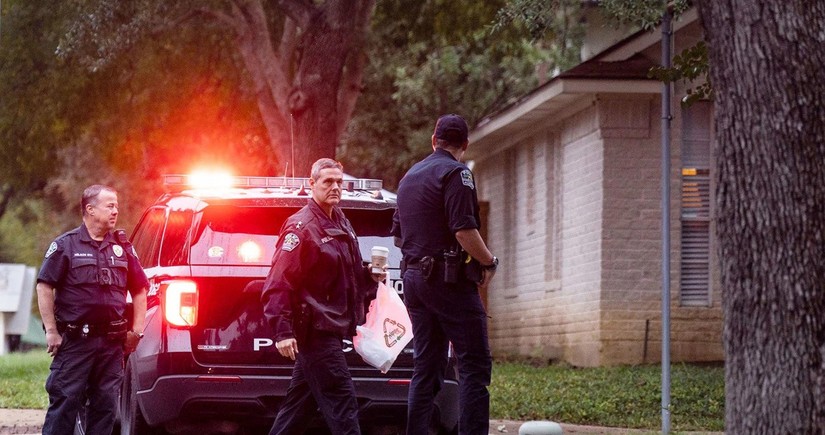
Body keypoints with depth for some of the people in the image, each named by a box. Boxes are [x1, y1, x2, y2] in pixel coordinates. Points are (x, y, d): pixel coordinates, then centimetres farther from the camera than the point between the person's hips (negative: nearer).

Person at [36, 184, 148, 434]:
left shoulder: (122, 247, 13)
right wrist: (51, 331, -9)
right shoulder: (66, 245, 0)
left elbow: (139, 290, 19)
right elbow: (44, 286, -4)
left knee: (106, 404, 5)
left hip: (112, 343, 5)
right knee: (64, 403, -6)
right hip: (75, 340, -4)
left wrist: (136, 331, 10)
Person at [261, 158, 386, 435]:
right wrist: (283, 331, -27)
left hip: (332, 327, 9)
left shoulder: (342, 225, 16)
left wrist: (371, 277, 9)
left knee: (299, 404, 14)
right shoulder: (301, 226, -12)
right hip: (315, 328, -9)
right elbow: (279, 283, -20)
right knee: (342, 404, -11)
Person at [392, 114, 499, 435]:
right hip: (450, 279, -8)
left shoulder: (410, 176, 18)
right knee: (474, 365, -8)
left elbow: (398, 236, 24)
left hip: (414, 276, 8)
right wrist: (489, 262, -6)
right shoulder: (456, 173, -8)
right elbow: (464, 230, -18)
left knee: (426, 368, 9)